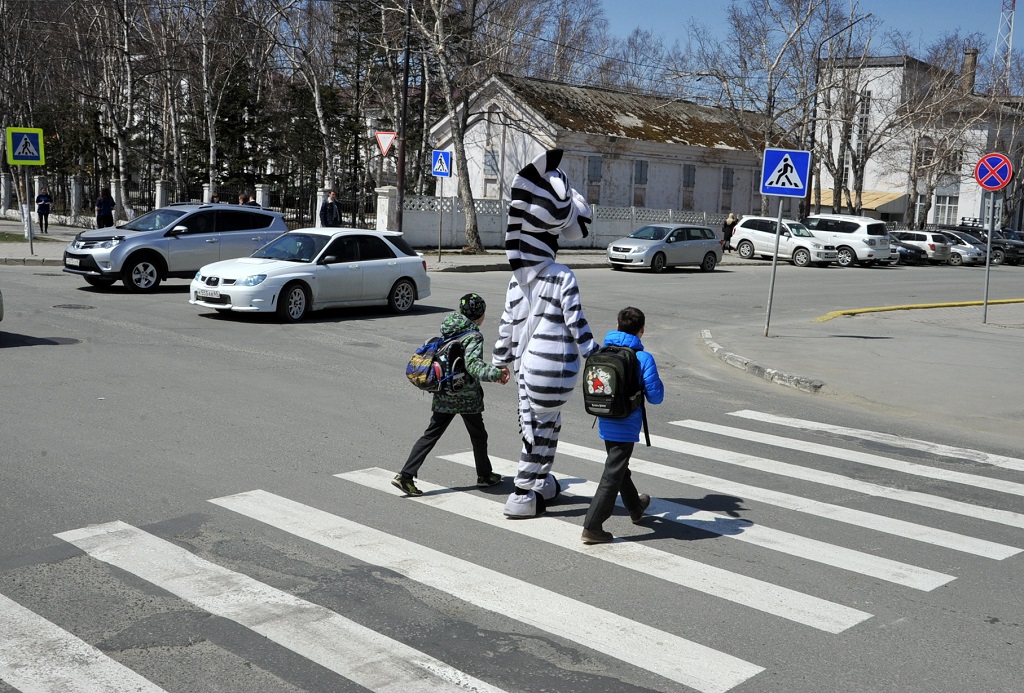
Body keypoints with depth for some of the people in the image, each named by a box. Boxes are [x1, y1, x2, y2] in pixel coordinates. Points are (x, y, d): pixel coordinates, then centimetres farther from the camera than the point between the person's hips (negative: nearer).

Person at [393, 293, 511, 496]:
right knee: (478, 435, 15)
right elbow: (473, 365, -28)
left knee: (431, 434, 6)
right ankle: (485, 475, 31)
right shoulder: (473, 336, -15)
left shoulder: (448, 330, 7)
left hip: (443, 395, 6)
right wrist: (496, 374, -39)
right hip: (466, 397, -6)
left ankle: (405, 475, -4)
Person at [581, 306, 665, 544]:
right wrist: (655, 380, 6)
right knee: (613, 475, 0)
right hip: (626, 426, -6)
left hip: (605, 423, 6)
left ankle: (635, 508, 46)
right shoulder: (643, 358, -15)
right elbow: (655, 397, -11)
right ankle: (592, 528, -2)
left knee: (619, 467, 24)